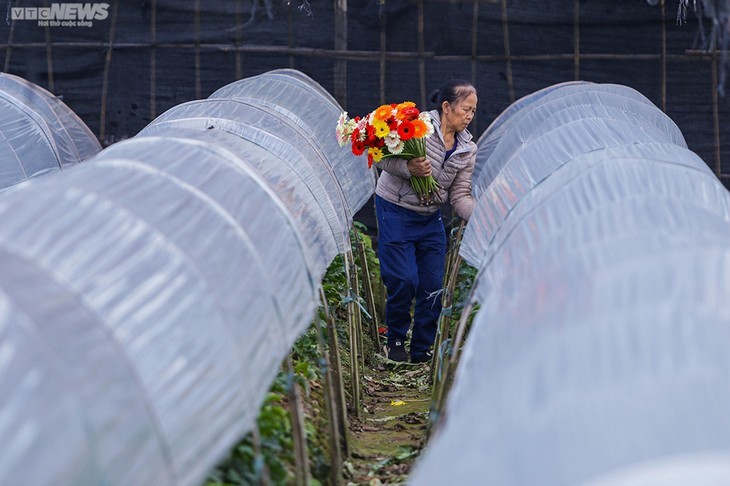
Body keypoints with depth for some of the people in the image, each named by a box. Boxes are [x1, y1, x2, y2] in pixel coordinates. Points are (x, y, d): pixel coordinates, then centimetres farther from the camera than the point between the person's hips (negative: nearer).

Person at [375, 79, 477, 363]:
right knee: (403, 280, -11)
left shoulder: (468, 150, 2)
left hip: (430, 218, 5)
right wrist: (408, 168, -30)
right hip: (395, 211, -5)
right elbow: (382, 157, -12)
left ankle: (422, 351, 15)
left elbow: (459, 196, -1)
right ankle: (395, 340, 13)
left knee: (433, 286, 1)